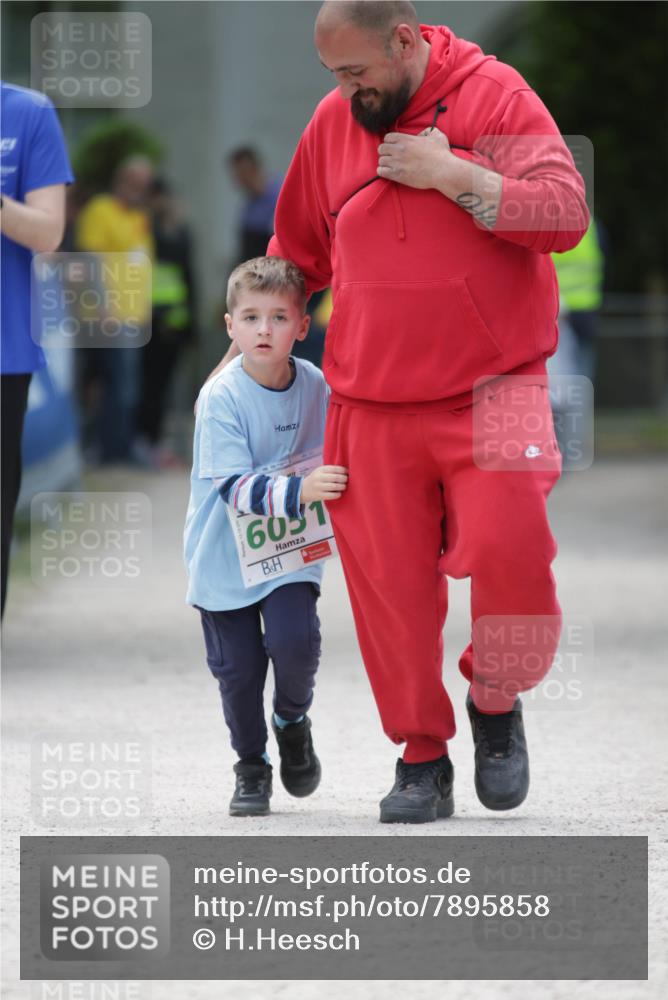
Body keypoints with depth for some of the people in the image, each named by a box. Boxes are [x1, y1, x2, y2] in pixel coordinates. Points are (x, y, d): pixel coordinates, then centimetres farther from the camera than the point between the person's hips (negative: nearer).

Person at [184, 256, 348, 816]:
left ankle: (293, 720, 13)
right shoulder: (221, 398, -19)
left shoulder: (316, 386, -5)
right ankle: (252, 769, 24)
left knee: (295, 639, -18)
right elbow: (235, 489, -26)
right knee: (238, 666, 3)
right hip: (223, 558, -2)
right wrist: (299, 492, -38)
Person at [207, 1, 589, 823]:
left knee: (508, 553, -17)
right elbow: (298, 254, 22)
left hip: (489, 389, -3)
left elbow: (564, 215, -12)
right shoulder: (333, 123, 9)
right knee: (389, 582, -1)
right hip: (371, 403, 3)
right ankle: (421, 758, 12)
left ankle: (495, 701, 10)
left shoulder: (496, 97, -3)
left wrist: (448, 173, -15)